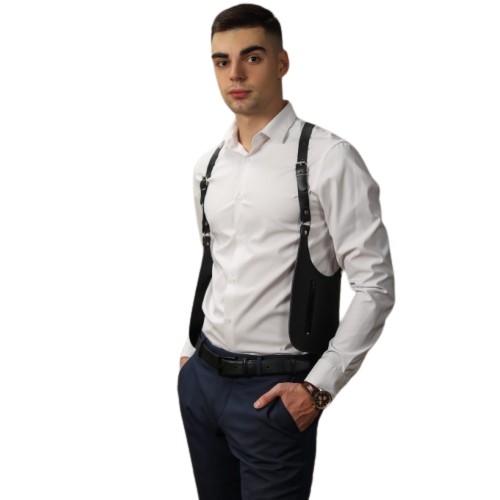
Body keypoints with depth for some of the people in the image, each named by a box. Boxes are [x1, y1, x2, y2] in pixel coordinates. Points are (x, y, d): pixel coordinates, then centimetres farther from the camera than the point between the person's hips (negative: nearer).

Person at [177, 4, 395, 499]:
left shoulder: (328, 157, -11)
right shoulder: (208, 164, 8)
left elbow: (375, 284, -12)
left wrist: (319, 386, -15)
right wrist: (192, 351, 17)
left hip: (275, 388, -5)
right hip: (202, 378, 6)